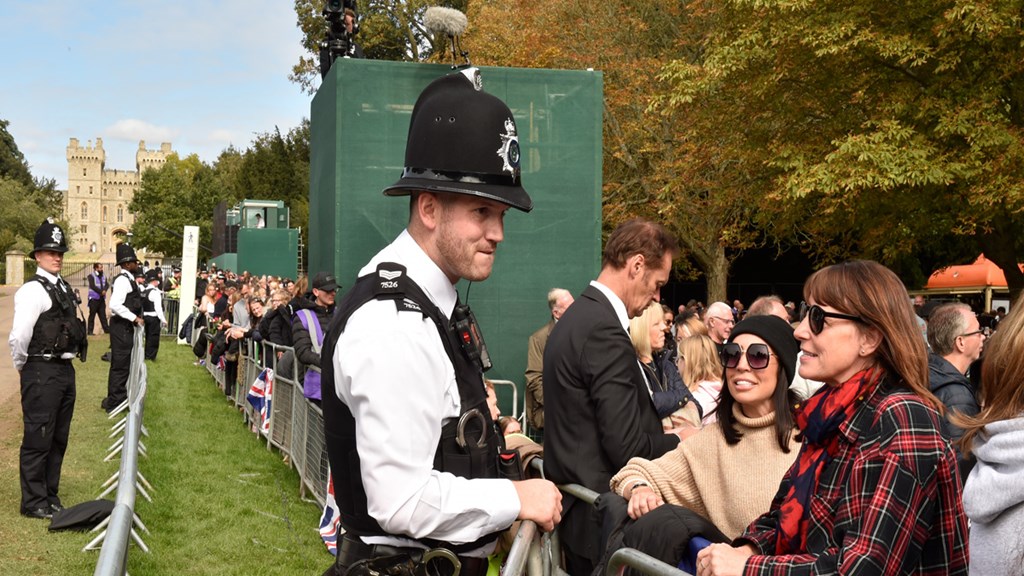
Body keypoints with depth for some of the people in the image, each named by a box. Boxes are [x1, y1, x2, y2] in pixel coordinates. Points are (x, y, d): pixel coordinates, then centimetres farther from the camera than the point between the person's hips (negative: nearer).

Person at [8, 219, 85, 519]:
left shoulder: (63, 288, 11)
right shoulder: (33, 290, -16)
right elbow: (19, 337, -22)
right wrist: (23, 367, -8)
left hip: (65, 370, 9)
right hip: (42, 373, -9)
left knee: (58, 438, 17)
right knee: (38, 438, 1)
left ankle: (50, 496, 31)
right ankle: (33, 502, 13)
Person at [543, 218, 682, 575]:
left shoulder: (578, 316, 9)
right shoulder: (604, 330, -21)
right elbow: (627, 448, -21)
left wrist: (661, 430, 8)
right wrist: (677, 440, -4)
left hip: (577, 508, 9)